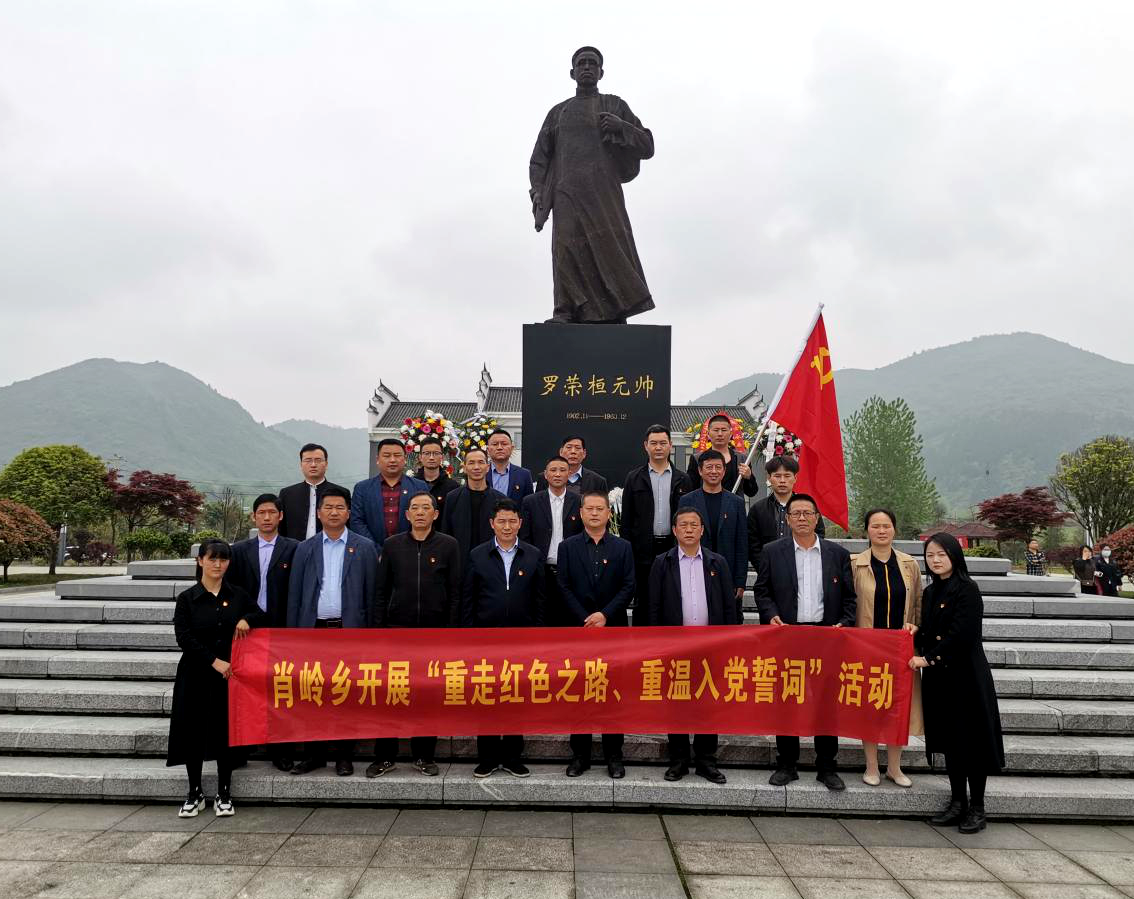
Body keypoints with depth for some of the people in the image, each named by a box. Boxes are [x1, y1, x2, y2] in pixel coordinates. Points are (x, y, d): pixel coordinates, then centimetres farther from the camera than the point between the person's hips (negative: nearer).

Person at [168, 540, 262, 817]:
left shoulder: (238, 596, 7)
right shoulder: (187, 598, 0)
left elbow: (262, 617, 14)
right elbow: (184, 638, -8)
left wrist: (247, 619, -8)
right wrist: (214, 661, -15)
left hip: (230, 674, 1)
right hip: (196, 676, -1)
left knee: (226, 731, 2)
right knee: (193, 731, 2)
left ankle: (224, 795, 15)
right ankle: (195, 793, 18)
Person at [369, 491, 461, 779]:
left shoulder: (448, 545, 1)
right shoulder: (392, 545, 5)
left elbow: (454, 592, 1)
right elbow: (381, 591, 7)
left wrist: (451, 630, -4)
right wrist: (376, 628, 1)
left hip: (435, 632, -1)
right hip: (397, 630, 1)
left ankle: (424, 756, 20)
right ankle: (384, 756, 16)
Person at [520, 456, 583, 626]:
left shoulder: (580, 502, 4)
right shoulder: (530, 502, 4)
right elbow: (524, 538, 4)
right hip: (541, 572, 0)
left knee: (568, 619, 2)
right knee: (542, 619, 3)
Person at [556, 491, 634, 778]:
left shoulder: (623, 547, 6)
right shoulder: (567, 547, 6)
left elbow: (628, 587, 0)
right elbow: (564, 587, 0)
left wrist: (605, 615, -12)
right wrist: (584, 619, -10)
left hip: (613, 629, 0)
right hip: (578, 630, 0)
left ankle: (614, 756, 13)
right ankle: (580, 755, 14)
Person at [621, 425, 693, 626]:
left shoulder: (682, 480, 7)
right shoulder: (634, 479, 5)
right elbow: (626, 519, 3)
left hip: (673, 548, 1)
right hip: (644, 551, -1)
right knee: (643, 603, 5)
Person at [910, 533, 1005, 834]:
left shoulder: (967, 590, -11)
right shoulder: (930, 592, 12)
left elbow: (962, 635, -18)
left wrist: (929, 658, -14)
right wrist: (915, 633, -2)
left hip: (965, 675, -7)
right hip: (939, 677, 7)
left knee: (971, 738, 0)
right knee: (949, 740, 11)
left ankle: (977, 807, 11)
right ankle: (958, 802, 19)